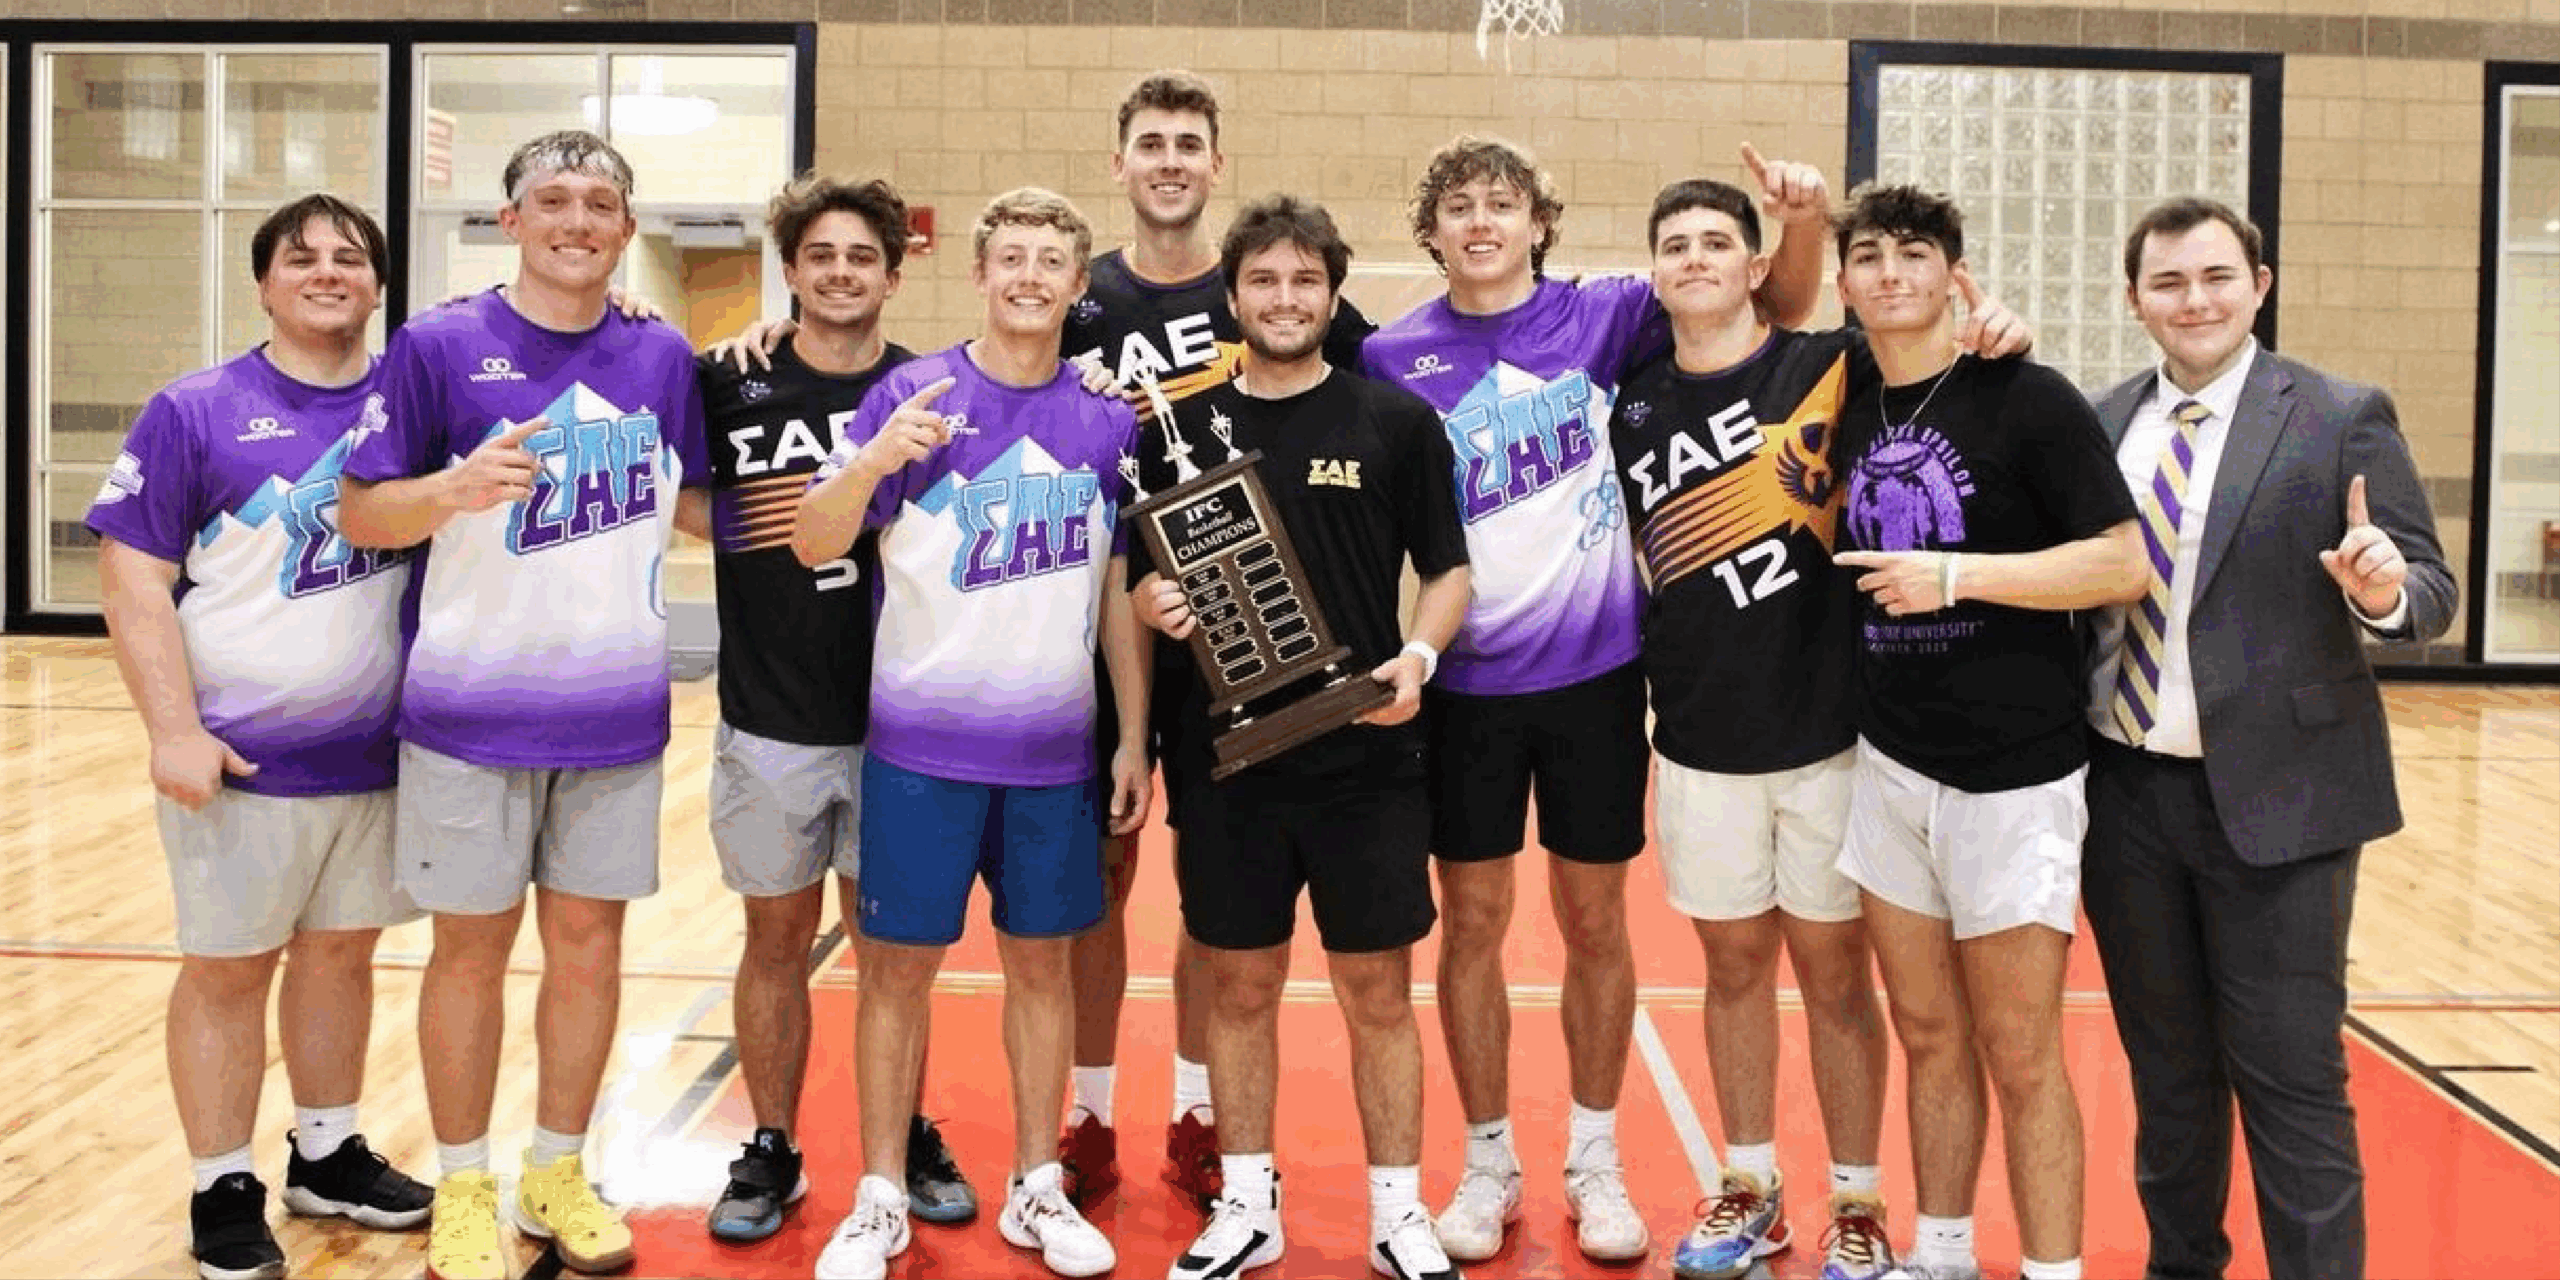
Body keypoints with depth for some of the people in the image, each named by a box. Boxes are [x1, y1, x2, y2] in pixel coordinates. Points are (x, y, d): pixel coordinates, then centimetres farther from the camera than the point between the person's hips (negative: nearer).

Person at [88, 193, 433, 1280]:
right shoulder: (195, 413, -6)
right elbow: (132, 581, -8)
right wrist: (175, 731, -16)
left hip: (377, 753, 4)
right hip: (242, 756, -3)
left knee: (342, 949, 15)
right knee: (228, 967, 7)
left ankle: (328, 1157, 31)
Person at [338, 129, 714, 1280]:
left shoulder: (663, 357, 5)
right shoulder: (439, 345, -4)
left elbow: (693, 504, 17)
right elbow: (358, 513, -5)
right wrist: (456, 489, -22)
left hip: (615, 712, 3)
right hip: (472, 708, -3)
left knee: (588, 939, 10)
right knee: (472, 944, 7)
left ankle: (559, 1174, 26)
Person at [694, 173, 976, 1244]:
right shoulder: (731, 386, 0)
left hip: (896, 720, 0)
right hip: (769, 720, 0)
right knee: (777, 939, 10)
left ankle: (909, 1141, 27)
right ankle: (772, 1151, 25)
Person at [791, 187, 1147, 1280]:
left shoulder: (1107, 420, 5)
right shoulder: (911, 394, -4)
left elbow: (1118, 590, 10)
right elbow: (814, 543, -7)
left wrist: (1133, 736, 7)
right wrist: (872, 461, -26)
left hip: (1056, 750, 3)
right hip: (922, 741, -2)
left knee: (1041, 959, 11)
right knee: (900, 964, 4)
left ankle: (1037, 1189, 24)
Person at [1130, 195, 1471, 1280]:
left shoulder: (1397, 420, 1)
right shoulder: (1184, 426, 6)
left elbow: (1448, 568, 4)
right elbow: (1142, 583, 10)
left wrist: (1418, 655, -14)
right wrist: (1153, 605, -12)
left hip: (1366, 755, -1)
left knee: (1378, 992, 6)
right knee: (1239, 986, 11)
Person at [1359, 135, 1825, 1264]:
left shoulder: (1601, 315, -3)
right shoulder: (1392, 358, -2)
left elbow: (1781, 305, 0)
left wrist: (1802, 217, -18)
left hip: (1594, 669, 0)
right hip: (1466, 683, 0)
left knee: (1594, 921, 10)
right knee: (1471, 922, 8)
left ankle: (1594, 1163, 26)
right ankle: (1489, 1163, 25)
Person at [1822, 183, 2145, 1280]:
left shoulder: (2026, 399, -9)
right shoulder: (1851, 415, 9)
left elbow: (2122, 567, -15)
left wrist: (1957, 576, -20)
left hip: (2013, 775, -5)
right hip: (1888, 766, 6)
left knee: (2019, 1055, 1)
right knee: (1928, 1036, 15)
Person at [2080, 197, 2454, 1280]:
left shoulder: (2342, 419, -4)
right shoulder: (2103, 424, 7)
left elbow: (2429, 591, -4)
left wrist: (2385, 591, -28)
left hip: (2274, 797, -4)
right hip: (2126, 792, 4)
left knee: (2290, 1078, 1)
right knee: (2166, 1067, 17)